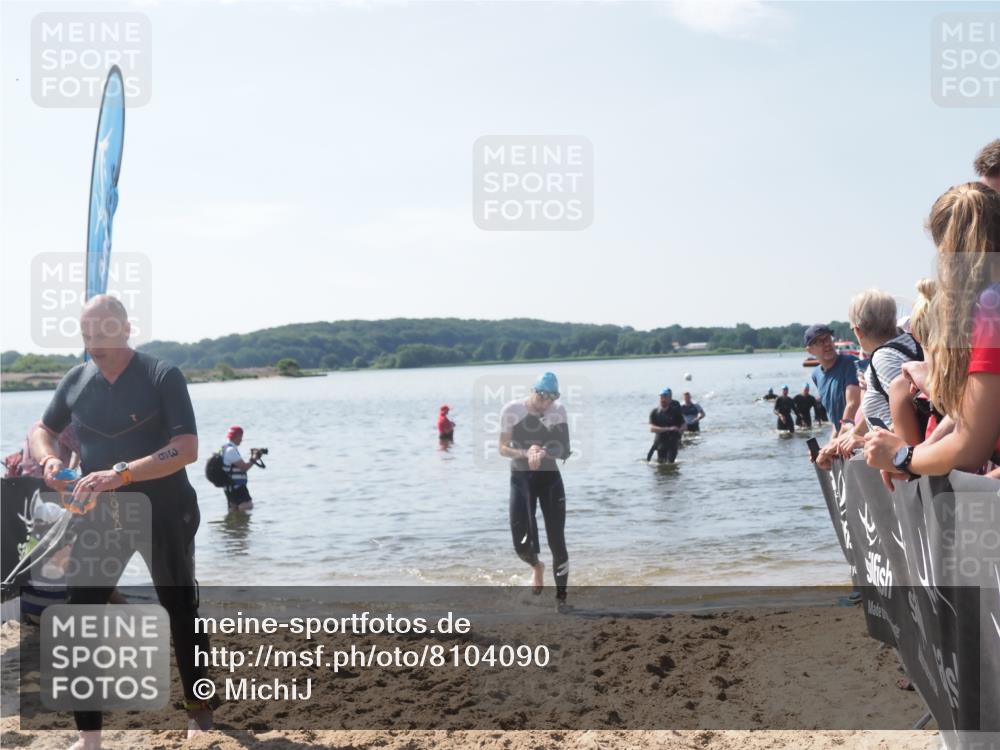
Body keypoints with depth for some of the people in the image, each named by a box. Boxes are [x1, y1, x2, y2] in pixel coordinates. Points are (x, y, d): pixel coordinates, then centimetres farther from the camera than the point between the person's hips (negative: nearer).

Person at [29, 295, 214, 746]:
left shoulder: (162, 377, -14)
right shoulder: (76, 381, 0)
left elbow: (187, 448, -24)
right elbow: (43, 431, 14)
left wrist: (121, 473, -35)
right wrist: (49, 460, -11)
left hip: (164, 513, -4)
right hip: (99, 514, 4)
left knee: (181, 611, 10)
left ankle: (200, 713, 28)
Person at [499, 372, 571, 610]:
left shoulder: (558, 411, -7)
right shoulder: (512, 410, -11)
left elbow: (565, 452, -7)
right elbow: (503, 449, -8)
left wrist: (543, 453, -27)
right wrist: (525, 453, -27)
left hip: (550, 477, 1)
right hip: (521, 477, -1)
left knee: (557, 540, -2)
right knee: (521, 543, -7)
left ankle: (561, 598, 13)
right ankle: (537, 566, 30)